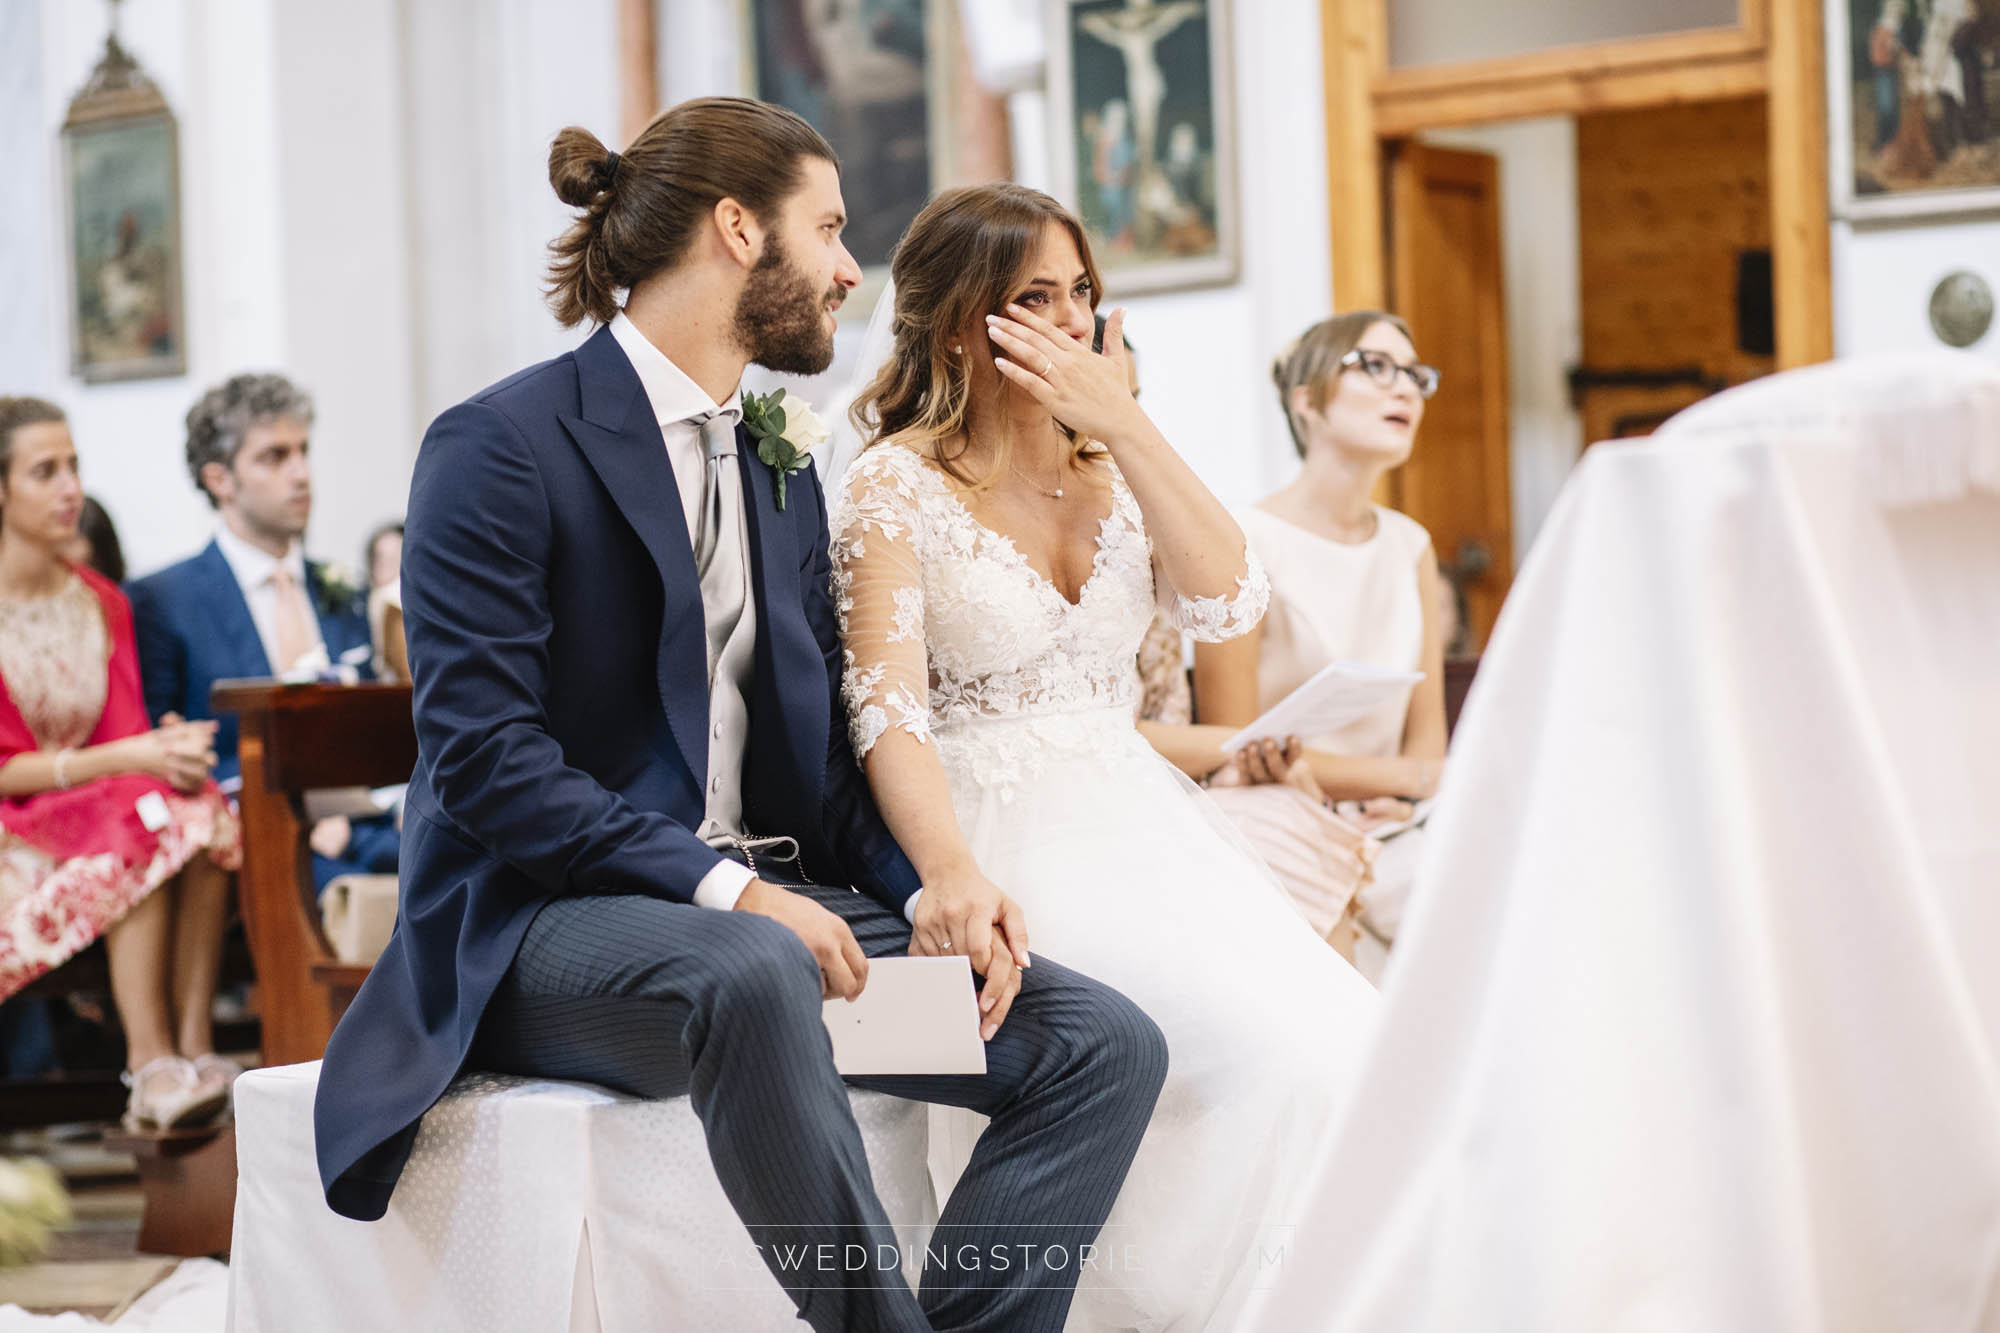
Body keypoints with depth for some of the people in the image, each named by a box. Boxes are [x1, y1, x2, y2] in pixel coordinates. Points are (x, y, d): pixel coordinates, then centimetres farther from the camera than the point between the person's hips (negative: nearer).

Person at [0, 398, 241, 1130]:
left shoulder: (101, 602, 11)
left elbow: (125, 732, 4)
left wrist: (169, 752, -21)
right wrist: (124, 760, -24)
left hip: (98, 804, 5)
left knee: (205, 818, -28)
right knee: (151, 832, -33)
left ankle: (194, 1048, -31)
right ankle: (151, 1066, -35)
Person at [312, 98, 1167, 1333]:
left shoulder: (785, 469, 18)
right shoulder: (503, 446, -7)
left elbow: (821, 749, 16)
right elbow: (484, 756, -16)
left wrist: (940, 888, -4)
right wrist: (721, 887, -25)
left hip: (764, 904, 7)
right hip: (549, 922, -7)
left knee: (1106, 1043, -13)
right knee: (748, 972, -41)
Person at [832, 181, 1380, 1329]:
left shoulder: (1111, 461, 13)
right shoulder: (898, 485, -4)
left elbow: (1229, 603, -2)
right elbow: (889, 710, -15)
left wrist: (1125, 424, -6)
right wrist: (950, 871, -33)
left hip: (1139, 815, 6)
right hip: (1004, 836, -6)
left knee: (1346, 1032, -19)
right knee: (1270, 1047, -25)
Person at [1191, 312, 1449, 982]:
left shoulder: (1410, 545, 15)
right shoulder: (1247, 543, -7)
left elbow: (1426, 733, 13)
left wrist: (1405, 801, -10)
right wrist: (1406, 778, -7)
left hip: (1393, 839, 7)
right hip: (1283, 843, -7)